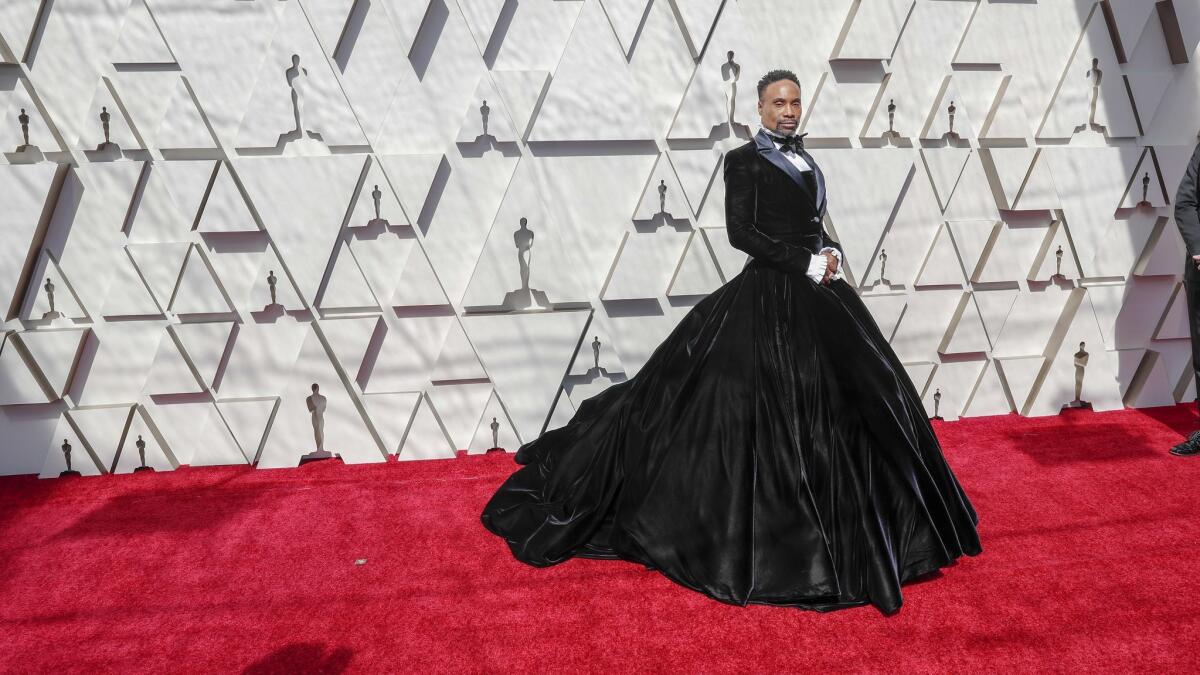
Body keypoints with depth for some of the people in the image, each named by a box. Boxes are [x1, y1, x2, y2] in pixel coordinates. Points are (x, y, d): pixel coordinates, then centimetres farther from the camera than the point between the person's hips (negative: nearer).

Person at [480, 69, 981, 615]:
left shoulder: (803, 158, 17)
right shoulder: (744, 160, -5)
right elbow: (741, 231, -15)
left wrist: (831, 253, 0)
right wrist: (807, 263, -17)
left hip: (818, 295, 8)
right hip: (769, 298, -8)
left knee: (860, 400, 12)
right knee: (764, 416, -5)